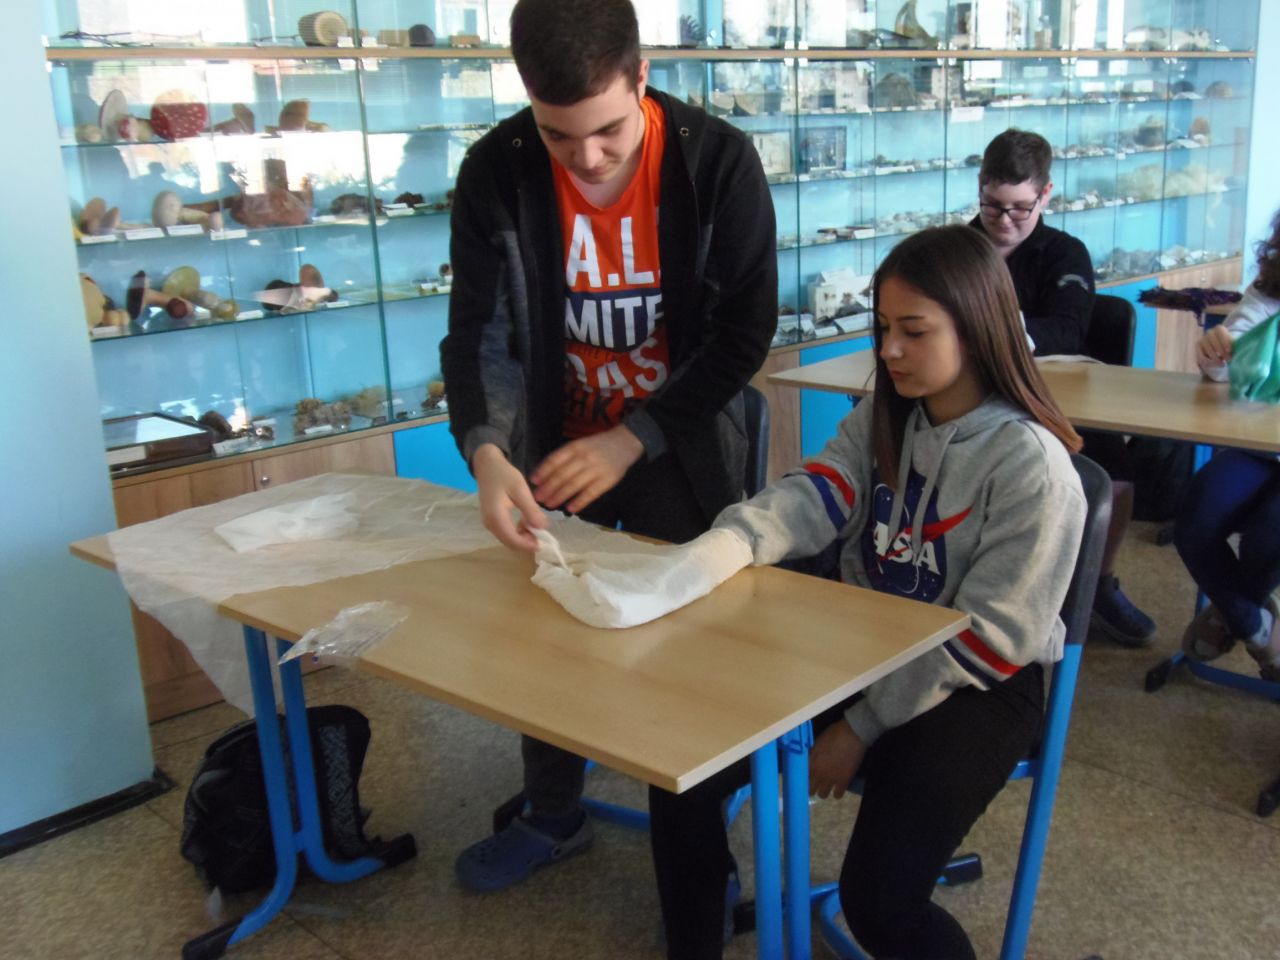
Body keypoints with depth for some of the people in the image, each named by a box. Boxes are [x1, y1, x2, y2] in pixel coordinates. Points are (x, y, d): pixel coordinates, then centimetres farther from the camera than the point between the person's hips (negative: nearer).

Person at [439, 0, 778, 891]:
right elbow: (479, 329, -15)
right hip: (558, 444, 3)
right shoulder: (496, 172, -15)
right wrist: (488, 455, -34)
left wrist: (630, 441, -22)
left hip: (682, 446, -2)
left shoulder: (720, 161, -20)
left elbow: (745, 331, -17)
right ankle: (553, 816, 36)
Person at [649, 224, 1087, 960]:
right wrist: (727, 542, -35)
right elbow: (809, 497, -14)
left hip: (972, 688, -6)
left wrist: (863, 727, -16)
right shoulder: (880, 420, 2)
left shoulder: (1031, 464, -18)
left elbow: (988, 641, -17)